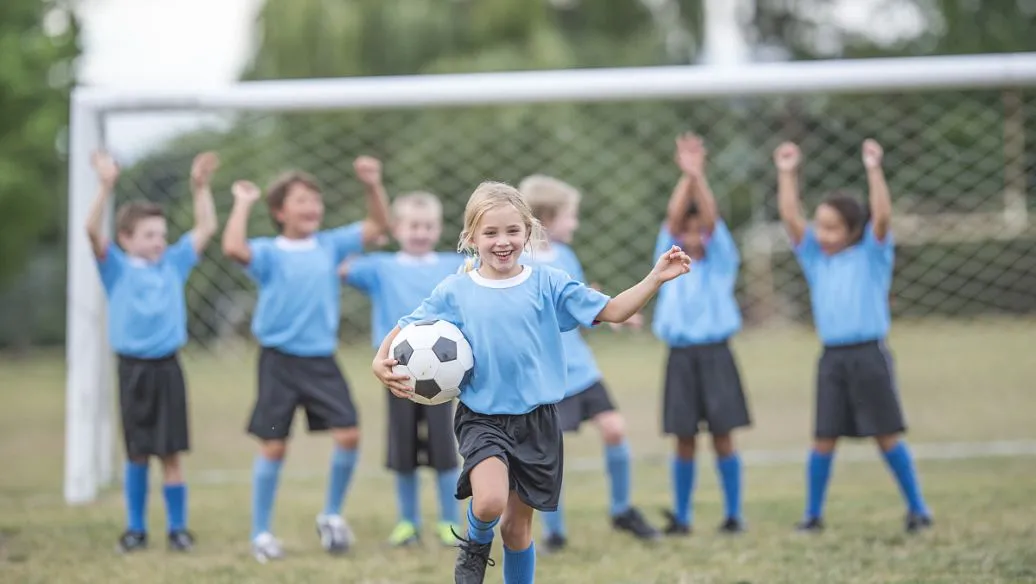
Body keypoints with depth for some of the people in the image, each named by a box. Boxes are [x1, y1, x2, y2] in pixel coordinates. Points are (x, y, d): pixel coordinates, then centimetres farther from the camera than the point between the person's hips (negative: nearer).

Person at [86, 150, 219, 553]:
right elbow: (93, 231, -15)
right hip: (133, 368, -1)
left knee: (171, 453, 2)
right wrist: (106, 188, -25)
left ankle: (177, 528, 10)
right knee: (136, 454, 7)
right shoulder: (116, 267, 0)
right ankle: (136, 528, 17)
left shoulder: (173, 263, 8)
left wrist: (200, 186, 2)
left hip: (167, 368, 1)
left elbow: (206, 228, 11)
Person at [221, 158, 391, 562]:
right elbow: (233, 248, -28)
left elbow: (377, 226, 9)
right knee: (273, 446, 1)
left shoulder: (330, 245, 6)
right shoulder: (269, 253, -7)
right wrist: (243, 203, -18)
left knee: (349, 434, -8)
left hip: (321, 361, 3)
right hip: (279, 361, -3)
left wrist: (373, 186, -5)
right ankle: (261, 532, 13)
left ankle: (331, 515, 12)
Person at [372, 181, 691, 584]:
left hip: (537, 420, 2)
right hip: (482, 418, -2)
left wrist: (656, 278, -13)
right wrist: (381, 362, -14)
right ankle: (477, 545, 9)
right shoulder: (454, 291, -2)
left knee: (518, 525, 10)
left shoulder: (548, 284, -1)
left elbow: (612, 311, -1)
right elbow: (406, 330, 5)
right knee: (490, 502, -26)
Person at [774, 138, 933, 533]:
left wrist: (874, 170, -21)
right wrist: (786, 173, -3)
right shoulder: (816, 258, 10)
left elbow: (882, 216, -14)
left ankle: (917, 509, 6)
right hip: (832, 359, 3)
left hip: (869, 355, -3)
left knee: (887, 435, -1)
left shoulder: (871, 255, 1)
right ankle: (813, 514, 11)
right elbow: (790, 217, 3)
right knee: (824, 438, 3)